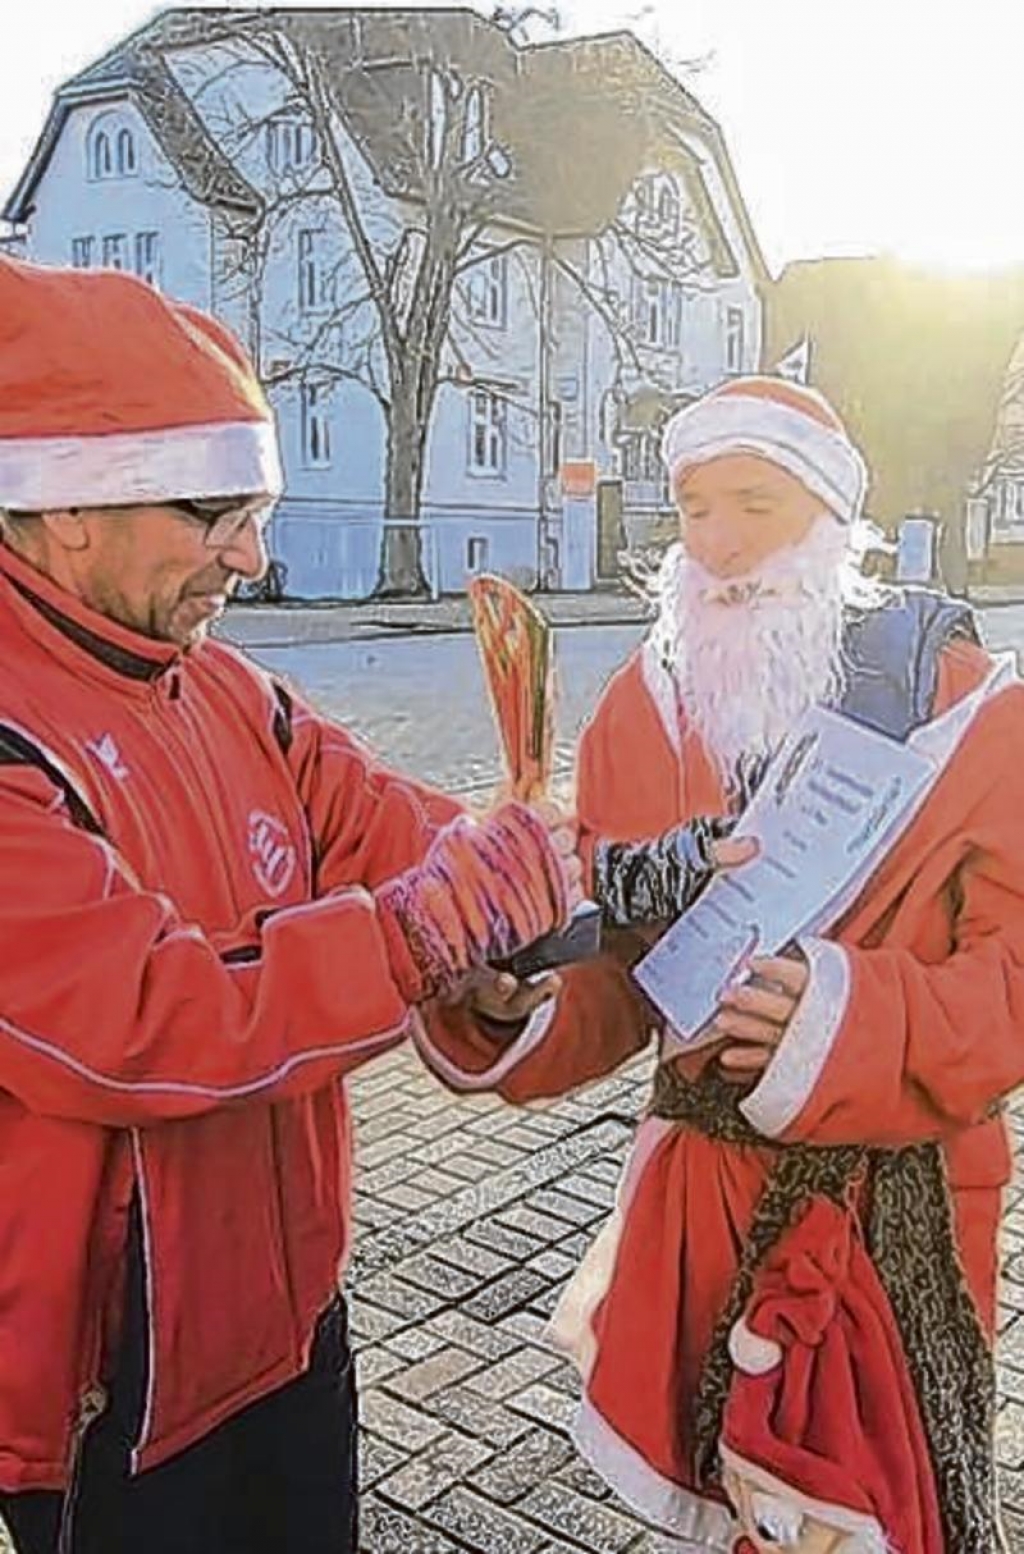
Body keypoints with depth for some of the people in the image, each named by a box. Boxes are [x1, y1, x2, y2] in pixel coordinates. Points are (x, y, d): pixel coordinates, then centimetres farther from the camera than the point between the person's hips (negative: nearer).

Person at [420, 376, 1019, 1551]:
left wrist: (854, 1021, -28)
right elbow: (607, 969, 0)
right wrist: (508, 1016, -19)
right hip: (699, 1187, 3)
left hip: (898, 1203, -2)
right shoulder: (642, 709, 0)